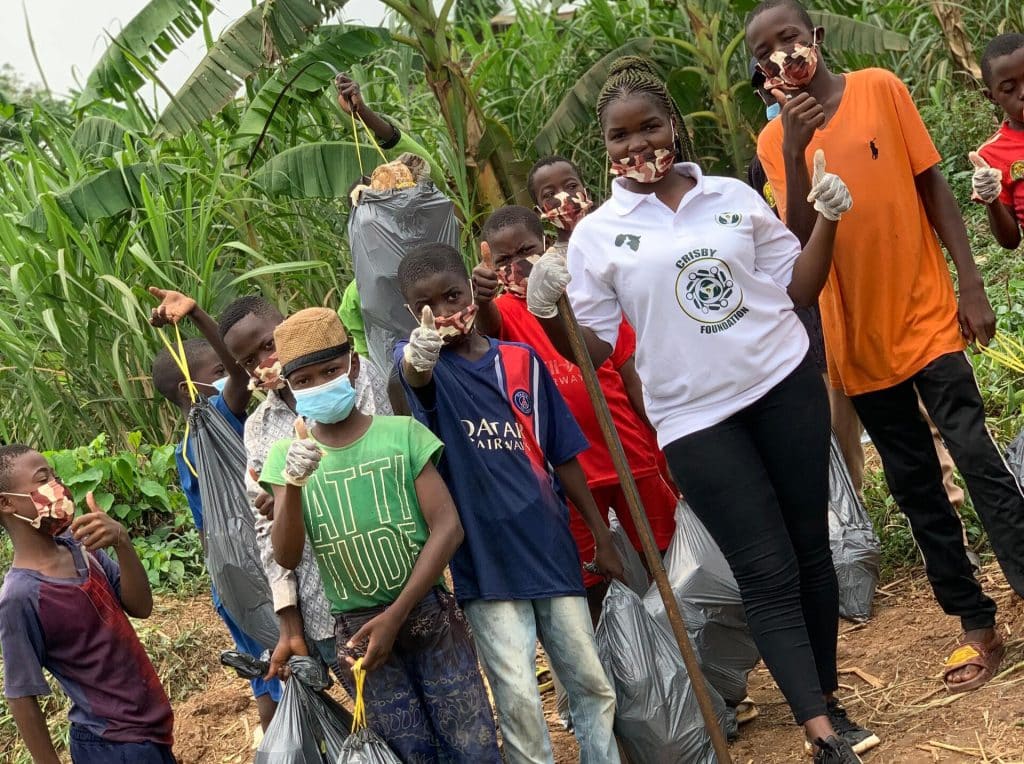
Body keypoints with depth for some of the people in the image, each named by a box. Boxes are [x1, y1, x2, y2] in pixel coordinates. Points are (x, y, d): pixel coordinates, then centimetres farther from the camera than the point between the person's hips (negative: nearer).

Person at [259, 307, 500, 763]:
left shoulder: (403, 433, -4)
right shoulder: (286, 456, 1)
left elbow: (447, 528, -8)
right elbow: (287, 558, -7)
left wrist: (395, 615, -12)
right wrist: (293, 485, -25)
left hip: (428, 615, -1)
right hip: (356, 629, 1)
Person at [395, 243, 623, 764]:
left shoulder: (522, 360, 5)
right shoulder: (421, 360, -3)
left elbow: (563, 455, 10)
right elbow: (413, 373, -30)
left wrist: (603, 538, 10)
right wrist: (421, 354, -55)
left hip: (552, 551, 3)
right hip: (486, 564, -3)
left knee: (593, 686, 10)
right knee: (519, 701, -6)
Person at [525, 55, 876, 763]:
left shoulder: (735, 197, 5)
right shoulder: (597, 236, -1)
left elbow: (798, 290, 9)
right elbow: (594, 347, -1)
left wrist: (828, 219, -3)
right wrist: (546, 313, -18)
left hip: (786, 385, 2)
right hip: (697, 418, -2)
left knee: (810, 548, 8)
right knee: (768, 572, -5)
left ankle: (828, 698, 23)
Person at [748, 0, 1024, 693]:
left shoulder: (880, 89, -4)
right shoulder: (774, 142, 0)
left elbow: (934, 187, -1)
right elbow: (801, 240, -9)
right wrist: (795, 150, -21)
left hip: (928, 319, -2)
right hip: (859, 342, 3)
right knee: (916, 488, 9)